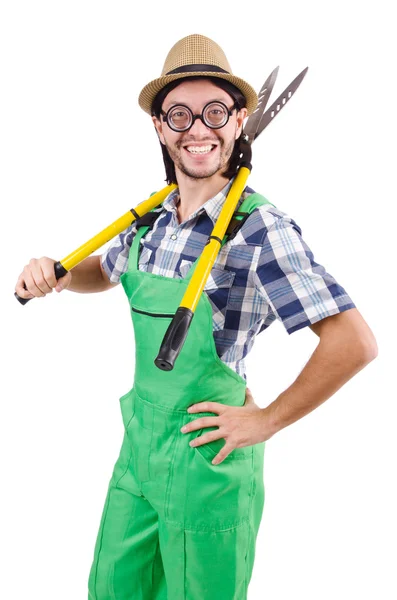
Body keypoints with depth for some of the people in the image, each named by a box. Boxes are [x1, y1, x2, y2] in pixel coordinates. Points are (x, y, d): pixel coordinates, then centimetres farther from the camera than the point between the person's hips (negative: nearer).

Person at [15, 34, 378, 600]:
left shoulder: (260, 227, -19)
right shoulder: (152, 217, 2)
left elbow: (355, 342, -23)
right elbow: (102, 272, 22)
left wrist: (264, 422, -15)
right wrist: (53, 273, 0)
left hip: (205, 454, -6)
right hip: (139, 441, 6)